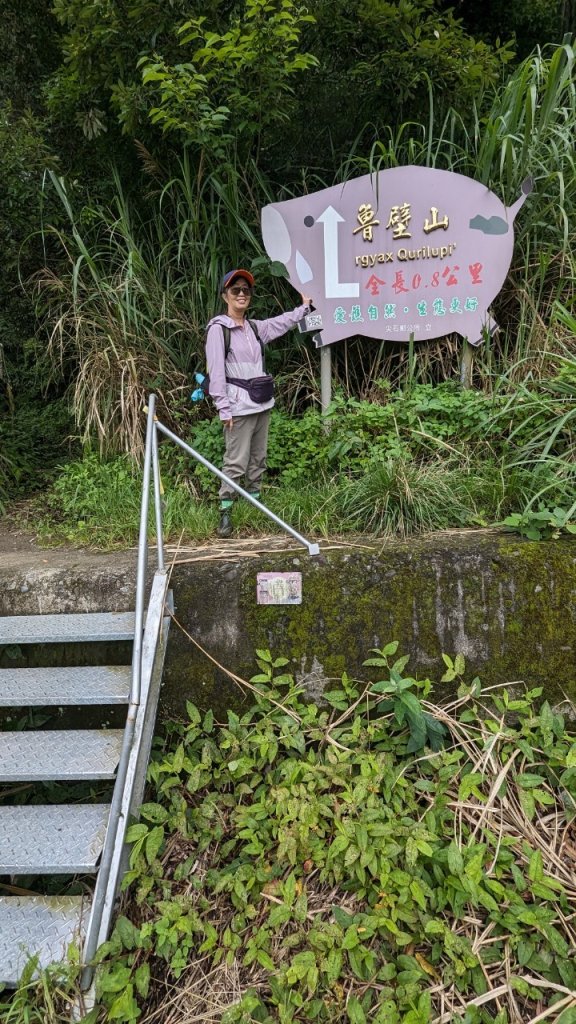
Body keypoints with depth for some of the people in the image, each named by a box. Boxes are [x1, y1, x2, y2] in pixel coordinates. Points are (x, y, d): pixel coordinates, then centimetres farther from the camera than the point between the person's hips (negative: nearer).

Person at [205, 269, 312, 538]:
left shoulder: (255, 327, 12)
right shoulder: (218, 328, -7)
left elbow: (282, 323, 31)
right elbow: (216, 371, -12)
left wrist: (304, 306, 36)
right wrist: (223, 409, -16)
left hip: (262, 404, 7)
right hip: (239, 407, -7)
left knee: (258, 460, 13)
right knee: (236, 464, -8)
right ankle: (225, 514, -2)